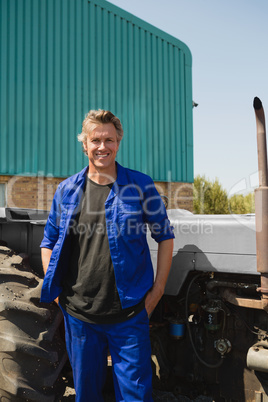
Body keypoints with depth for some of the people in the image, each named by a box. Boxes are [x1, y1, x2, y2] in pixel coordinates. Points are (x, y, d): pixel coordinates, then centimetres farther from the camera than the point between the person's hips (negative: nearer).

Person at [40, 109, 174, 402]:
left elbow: (165, 236, 4)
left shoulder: (140, 185, -3)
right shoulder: (67, 190, 4)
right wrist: (56, 290, 4)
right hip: (78, 313, 3)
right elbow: (48, 242, 13)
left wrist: (157, 290, -2)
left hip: (129, 313, -2)